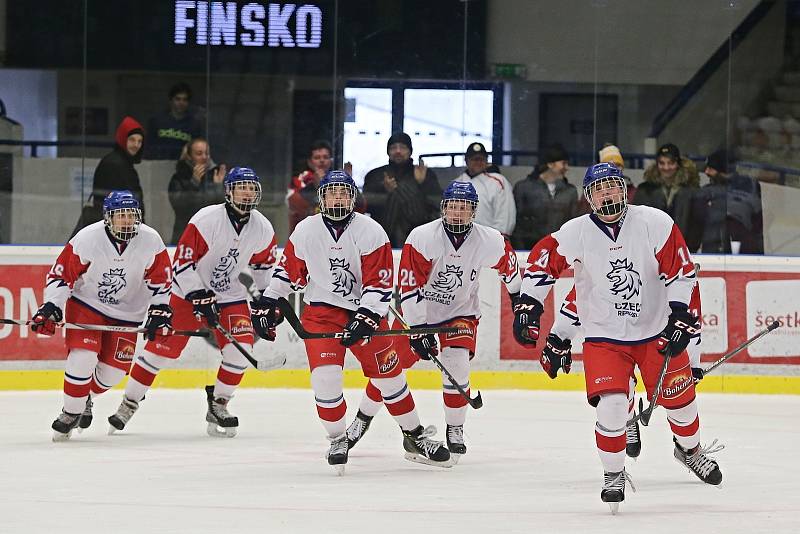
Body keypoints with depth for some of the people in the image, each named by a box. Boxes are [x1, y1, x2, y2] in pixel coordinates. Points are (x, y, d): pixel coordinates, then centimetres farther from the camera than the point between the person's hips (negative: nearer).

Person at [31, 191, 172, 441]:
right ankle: (71, 412, 0)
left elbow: (160, 279, -3)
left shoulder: (151, 242, -16)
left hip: (126, 312, 3)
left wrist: (159, 311, -10)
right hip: (86, 303, -3)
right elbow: (61, 274, -14)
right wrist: (50, 308, -21)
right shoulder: (87, 239, -22)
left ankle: (86, 398, 31)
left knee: (114, 369, -1)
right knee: (82, 357, -20)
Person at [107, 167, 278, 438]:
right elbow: (182, 262, -18)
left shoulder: (263, 230, -5)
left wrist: (261, 307, 11)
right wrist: (201, 299, -22)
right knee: (162, 347, -6)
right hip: (189, 293, -4)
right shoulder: (206, 220, -21)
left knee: (241, 349, -15)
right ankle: (128, 405, 6)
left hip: (232, 298, 4)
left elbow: (262, 267, 12)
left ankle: (217, 405, 3)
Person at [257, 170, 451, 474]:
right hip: (321, 311, 0)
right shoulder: (305, 232, -5)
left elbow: (379, 283, -15)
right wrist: (270, 303, 7)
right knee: (325, 375, -17)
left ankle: (415, 438, 19)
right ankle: (337, 439, 2)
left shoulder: (371, 232, -12)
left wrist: (365, 319, -24)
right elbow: (288, 271, 10)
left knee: (388, 373, 4)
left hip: (365, 311, 0)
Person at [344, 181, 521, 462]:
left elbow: (509, 267, 5)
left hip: (460, 312, 1)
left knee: (457, 367, -18)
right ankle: (363, 419, 21)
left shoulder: (489, 241, -17)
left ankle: (455, 430, 1)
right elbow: (410, 287, -25)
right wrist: (418, 330, -28)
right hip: (418, 311, -1)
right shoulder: (421, 238, -25)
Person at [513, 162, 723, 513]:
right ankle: (613, 474, 5)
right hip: (604, 335, -1)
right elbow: (541, 260, -3)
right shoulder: (576, 233, -11)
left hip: (656, 330, 1)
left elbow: (681, 270, -9)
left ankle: (690, 449, 43)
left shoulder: (655, 223, -11)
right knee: (611, 406, -17)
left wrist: (680, 316, -15)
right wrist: (528, 305, -10)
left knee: (678, 397, 11)